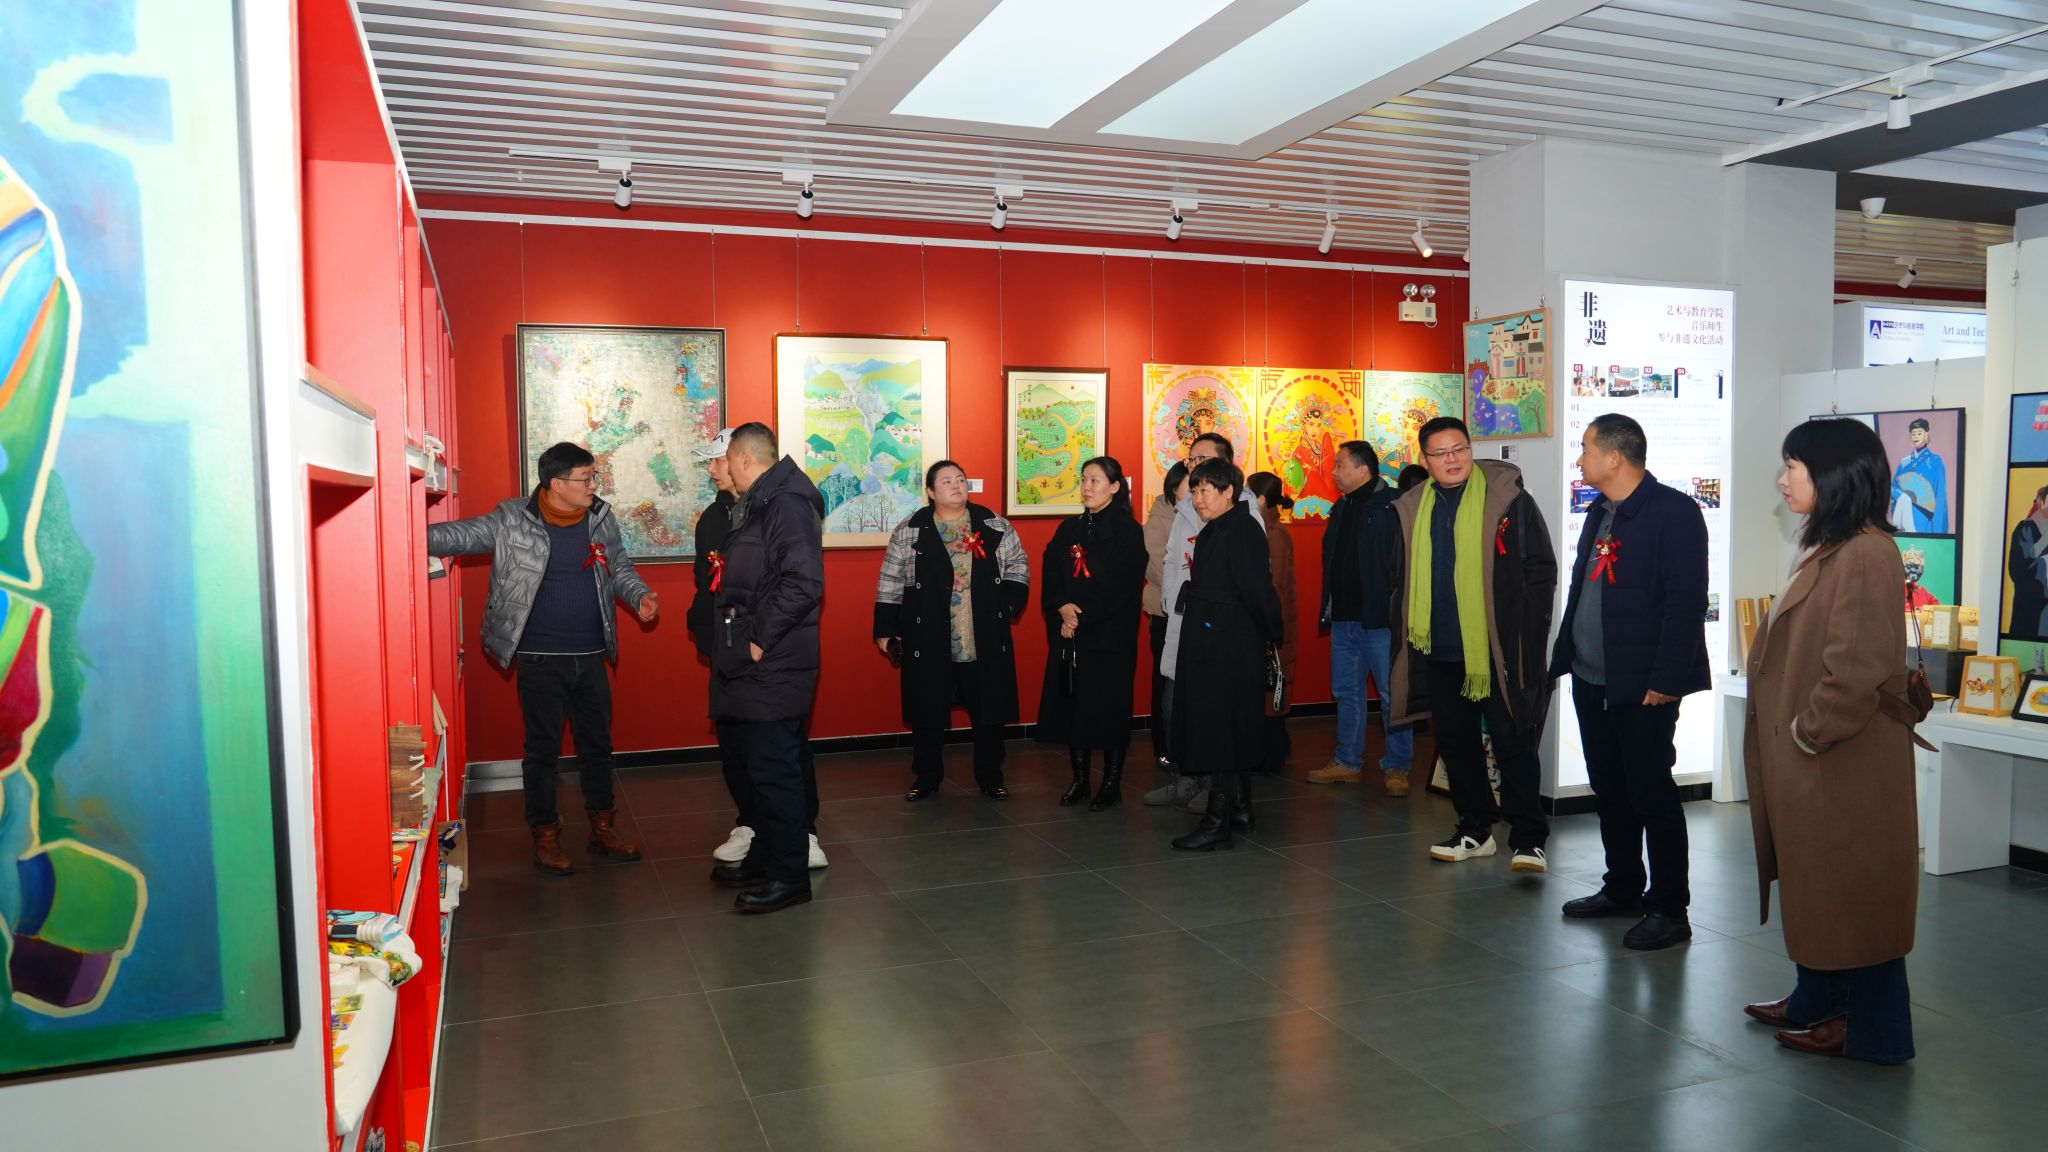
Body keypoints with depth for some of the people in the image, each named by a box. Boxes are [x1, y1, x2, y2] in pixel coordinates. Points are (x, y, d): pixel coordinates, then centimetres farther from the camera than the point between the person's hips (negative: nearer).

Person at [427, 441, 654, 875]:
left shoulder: (601, 517, 3)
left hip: (590, 657, 4)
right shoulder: (513, 520, -8)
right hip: (539, 660, -4)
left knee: (598, 743, 14)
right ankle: (545, 835, 19)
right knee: (542, 748, 6)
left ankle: (602, 827, 28)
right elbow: (464, 535, -13)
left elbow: (620, 567, 13)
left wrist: (640, 596, -5)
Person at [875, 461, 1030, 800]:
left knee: (990, 712, 8)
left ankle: (991, 778, 24)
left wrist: (1010, 604, 0)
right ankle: (926, 778, 23)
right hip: (929, 643, -1)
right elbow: (890, 583, 3)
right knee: (927, 713, 7)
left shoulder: (995, 526, 4)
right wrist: (885, 630, 1)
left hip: (985, 642, 1)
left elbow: (1018, 565, 12)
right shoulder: (910, 530, 0)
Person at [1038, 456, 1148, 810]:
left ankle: (1112, 783, 12)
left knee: (1109, 704, 1)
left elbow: (1121, 586, -13)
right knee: (1071, 702, 6)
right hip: (1069, 632, 5)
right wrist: (1063, 608, -14)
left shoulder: (1127, 531, -5)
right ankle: (1079, 779, 18)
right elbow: (1051, 575, 5)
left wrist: (1082, 618, -14)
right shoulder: (1068, 529, 11)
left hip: (1110, 634, -5)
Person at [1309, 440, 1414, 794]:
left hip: (1380, 619, -8)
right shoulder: (1341, 509, 15)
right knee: (1346, 691, 14)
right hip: (1344, 618, 8)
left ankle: (1397, 767, 9)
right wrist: (1329, 607, 15)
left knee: (1392, 694, 0)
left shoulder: (1393, 506, -11)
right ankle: (1347, 762, 23)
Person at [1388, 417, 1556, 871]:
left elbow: (1542, 569, -5)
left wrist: (1525, 631, -9)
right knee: (1455, 743, 13)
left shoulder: (1509, 499, -6)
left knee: (1513, 743, -2)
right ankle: (1475, 830, 26)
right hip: (1440, 651, 5)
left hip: (1499, 651, -5)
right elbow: (1403, 580, 16)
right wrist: (1408, 632, 9)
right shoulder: (1412, 509, 8)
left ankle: (1527, 839, 4)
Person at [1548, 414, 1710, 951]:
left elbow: (1686, 601, -17)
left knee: (1652, 796, 0)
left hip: (1643, 687, -8)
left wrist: (1665, 680, -20)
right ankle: (1622, 889, 30)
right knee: (1610, 791, 16)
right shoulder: (1600, 513, 14)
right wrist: (1566, 657, 12)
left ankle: (1669, 909, 12)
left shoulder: (1673, 511, -12)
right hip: (1591, 681, 8)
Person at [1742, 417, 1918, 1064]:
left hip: (1844, 765, -10)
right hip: (1810, 763, 10)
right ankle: (1817, 1003, 33)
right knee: (1817, 887, 19)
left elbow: (1856, 671, -25)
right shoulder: (1828, 549, 11)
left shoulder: (1865, 556, -21)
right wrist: (1795, 732, 13)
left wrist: (1808, 732, -15)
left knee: (1852, 891, 3)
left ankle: (1870, 1030, 17)